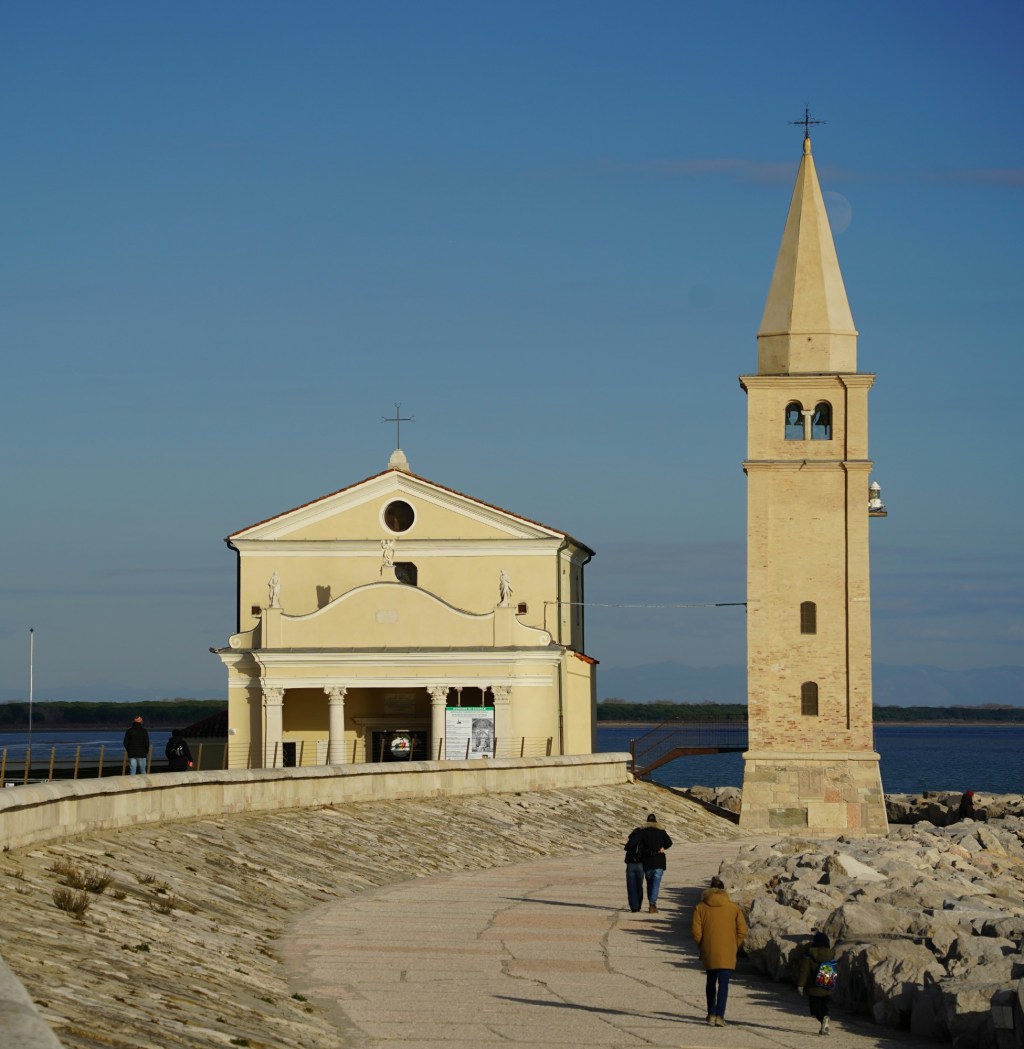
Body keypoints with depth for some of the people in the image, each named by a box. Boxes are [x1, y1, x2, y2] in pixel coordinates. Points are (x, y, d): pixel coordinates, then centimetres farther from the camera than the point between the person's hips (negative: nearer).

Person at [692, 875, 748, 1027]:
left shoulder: (701, 907, 1)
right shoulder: (734, 908, 2)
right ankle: (719, 1016, -14)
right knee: (723, 984, -3)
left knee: (711, 982, 18)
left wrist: (702, 946, 9)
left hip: (708, 952, 1)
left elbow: (696, 930, -4)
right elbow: (742, 930, -2)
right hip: (727, 953, -1)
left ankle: (711, 1014, 23)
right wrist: (734, 946, 10)